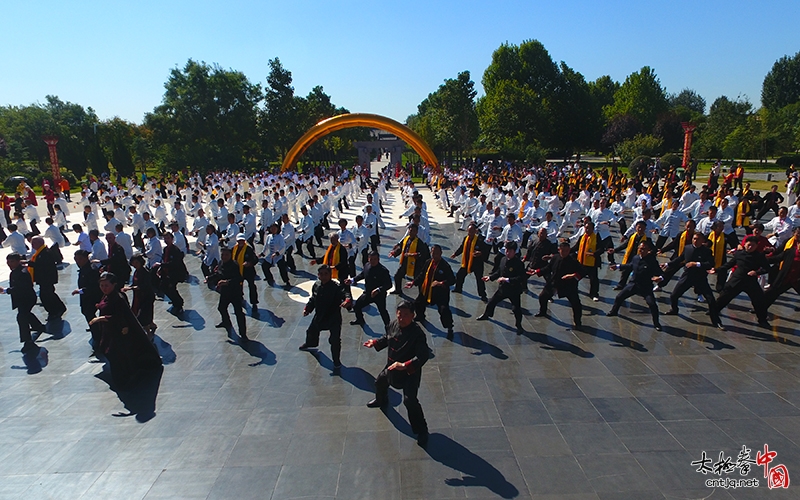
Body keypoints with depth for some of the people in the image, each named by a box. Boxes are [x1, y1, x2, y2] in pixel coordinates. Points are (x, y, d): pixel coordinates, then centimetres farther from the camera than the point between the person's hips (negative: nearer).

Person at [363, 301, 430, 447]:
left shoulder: (417, 333, -31)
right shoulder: (393, 325, -11)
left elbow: (423, 355, -34)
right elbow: (386, 338, 11)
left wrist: (404, 365, -41)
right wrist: (375, 343, -3)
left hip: (410, 372, -8)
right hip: (391, 366, 8)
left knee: (410, 400, -15)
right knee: (380, 381, 31)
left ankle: (421, 431, 6)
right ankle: (381, 400, 67)